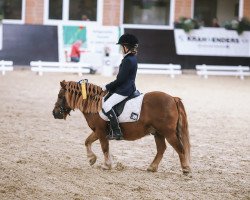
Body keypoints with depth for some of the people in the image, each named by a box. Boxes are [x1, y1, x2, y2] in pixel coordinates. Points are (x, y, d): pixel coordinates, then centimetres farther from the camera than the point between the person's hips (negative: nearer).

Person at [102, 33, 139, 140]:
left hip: (124, 89, -11)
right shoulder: (132, 58, 13)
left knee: (106, 105, -22)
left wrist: (107, 87, -9)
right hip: (128, 87, 11)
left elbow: (120, 79, -20)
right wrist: (109, 87, 18)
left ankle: (117, 132, -24)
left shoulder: (128, 60, -19)